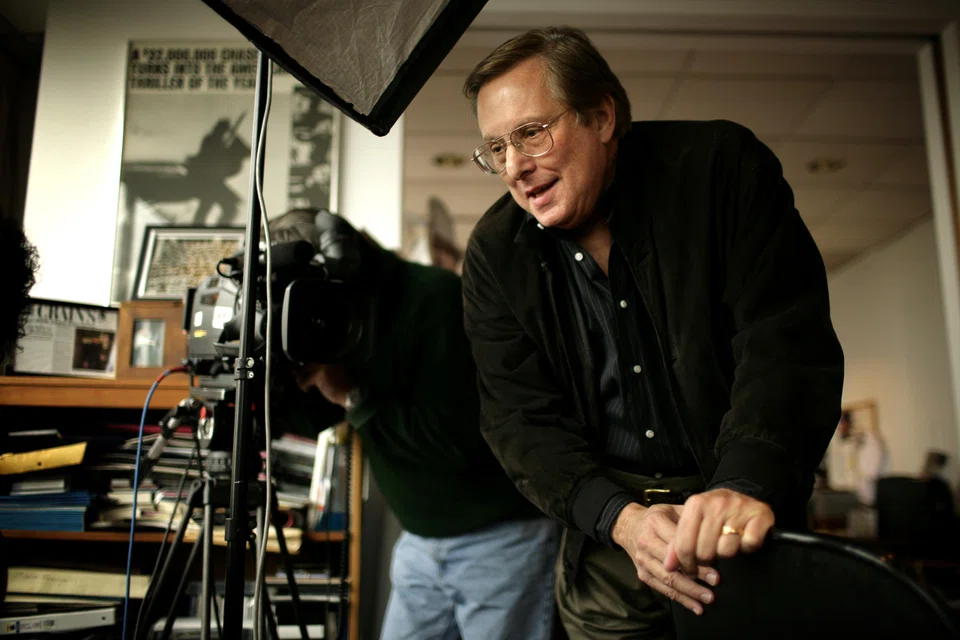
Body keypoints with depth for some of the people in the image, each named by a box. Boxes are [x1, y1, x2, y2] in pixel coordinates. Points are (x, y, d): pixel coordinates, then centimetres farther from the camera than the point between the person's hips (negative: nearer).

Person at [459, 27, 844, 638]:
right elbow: (521, 416, -8)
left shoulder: (721, 165, -11)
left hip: (742, 517, -1)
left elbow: (787, 338, -17)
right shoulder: (494, 254, -5)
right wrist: (621, 518, -23)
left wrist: (749, 485, -33)